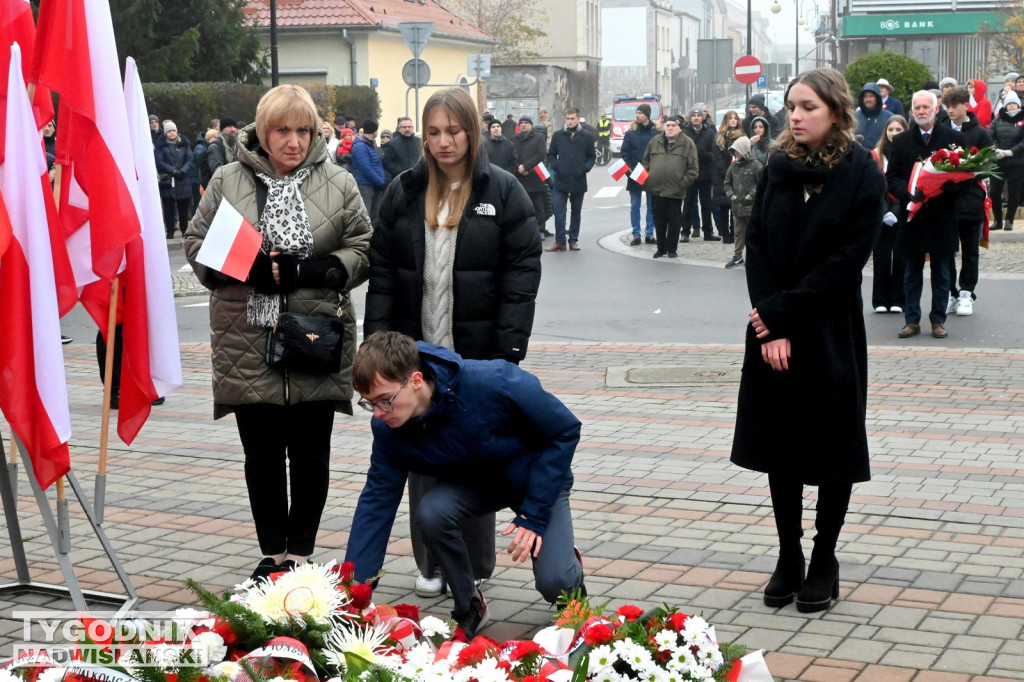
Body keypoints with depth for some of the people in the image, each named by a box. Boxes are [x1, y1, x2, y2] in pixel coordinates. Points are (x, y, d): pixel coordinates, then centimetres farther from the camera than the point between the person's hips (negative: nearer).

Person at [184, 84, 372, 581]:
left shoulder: (338, 184, 4)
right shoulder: (228, 182, 5)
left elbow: (362, 250, 2)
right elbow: (197, 245, 5)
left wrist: (307, 270, -13)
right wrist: (249, 270, -13)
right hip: (248, 346, 1)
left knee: (310, 455, 6)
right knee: (262, 455, 9)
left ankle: (300, 552, 19)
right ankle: (271, 554, 21)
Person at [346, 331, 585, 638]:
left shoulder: (493, 383, -37)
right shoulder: (388, 428, -22)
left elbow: (565, 429, -24)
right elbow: (377, 501, -15)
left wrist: (534, 514, -25)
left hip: (539, 477, -3)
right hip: (473, 483, 4)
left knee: (554, 583, -19)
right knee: (429, 514, -28)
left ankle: (570, 565, 21)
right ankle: (469, 608, -3)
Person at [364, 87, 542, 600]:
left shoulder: (502, 191, -2)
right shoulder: (403, 192, 7)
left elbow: (522, 269, -5)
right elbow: (381, 268, 8)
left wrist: (509, 346, -11)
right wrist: (378, 333, 0)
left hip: (478, 352, -3)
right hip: (418, 351, 3)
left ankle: (473, 566, 18)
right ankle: (431, 563, 20)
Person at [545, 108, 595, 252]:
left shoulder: (586, 137, 2)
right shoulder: (558, 136, 3)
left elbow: (592, 156, 7)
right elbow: (551, 155, 9)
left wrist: (586, 167, -10)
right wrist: (555, 166, -8)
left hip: (579, 180, 1)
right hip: (560, 180, -1)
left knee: (576, 212, 11)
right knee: (559, 212, -7)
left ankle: (573, 240, 19)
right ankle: (560, 241, -4)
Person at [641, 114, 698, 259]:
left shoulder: (688, 143, -1)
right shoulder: (655, 141, 10)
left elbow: (693, 169, -3)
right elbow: (646, 160, 18)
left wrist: (683, 183, -11)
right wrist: (646, 177, 3)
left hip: (675, 191, -3)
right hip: (656, 189, 3)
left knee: (674, 221, 6)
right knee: (659, 221, 11)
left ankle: (672, 249, 16)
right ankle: (661, 248, 22)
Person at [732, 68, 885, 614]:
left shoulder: (863, 175, -8)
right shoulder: (779, 168, 4)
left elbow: (846, 260, -14)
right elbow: (756, 245, -1)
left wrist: (780, 311, -16)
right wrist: (770, 328, -13)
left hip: (831, 337, -4)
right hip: (772, 331, 4)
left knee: (832, 447, 6)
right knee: (779, 446, 8)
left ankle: (823, 560, 19)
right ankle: (788, 558, 21)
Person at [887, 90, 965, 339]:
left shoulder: (954, 138, 2)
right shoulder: (901, 141, 5)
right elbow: (891, 178, 3)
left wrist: (944, 190, -18)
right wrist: (909, 191, -16)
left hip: (942, 214, -1)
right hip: (912, 215, 1)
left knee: (941, 272, 7)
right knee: (912, 271, 8)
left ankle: (938, 320, 15)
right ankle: (912, 320, 15)